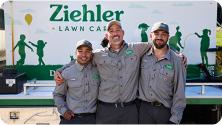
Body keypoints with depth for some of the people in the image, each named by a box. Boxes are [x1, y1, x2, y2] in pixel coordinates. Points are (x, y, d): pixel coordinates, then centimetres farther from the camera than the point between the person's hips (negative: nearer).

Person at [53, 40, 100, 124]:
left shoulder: (98, 71, 1)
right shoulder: (66, 73, -1)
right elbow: (58, 94, 9)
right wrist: (63, 110, -4)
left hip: (92, 118, 1)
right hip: (71, 118, 0)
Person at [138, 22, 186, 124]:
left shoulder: (176, 60, -7)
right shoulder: (143, 55, 0)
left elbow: (179, 93, -7)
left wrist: (174, 119, -9)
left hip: (165, 111, -1)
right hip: (144, 109, 2)